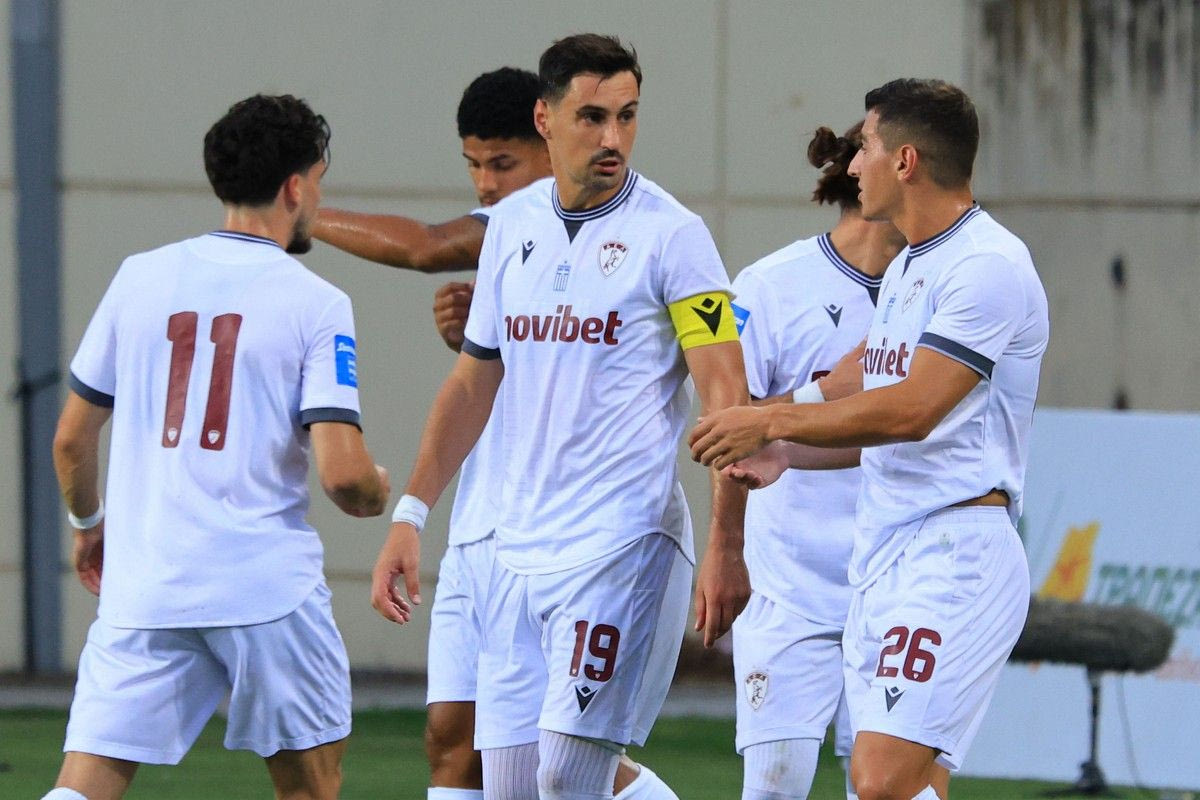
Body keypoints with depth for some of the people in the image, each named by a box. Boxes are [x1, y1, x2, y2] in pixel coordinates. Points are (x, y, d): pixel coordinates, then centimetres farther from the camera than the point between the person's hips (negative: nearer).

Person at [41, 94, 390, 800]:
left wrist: (88, 523, 33)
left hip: (142, 586, 3)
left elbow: (72, 439, 14)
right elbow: (342, 474, -12)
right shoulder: (317, 305, -4)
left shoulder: (140, 277, 8)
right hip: (268, 583, -3)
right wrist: (379, 491, 12)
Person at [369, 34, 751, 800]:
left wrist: (727, 548, -18)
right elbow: (475, 380, 20)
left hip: (625, 544, -6)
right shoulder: (513, 225, 11)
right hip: (520, 548, 6)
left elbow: (727, 397, -10)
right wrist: (410, 514, 16)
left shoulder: (670, 234, -7)